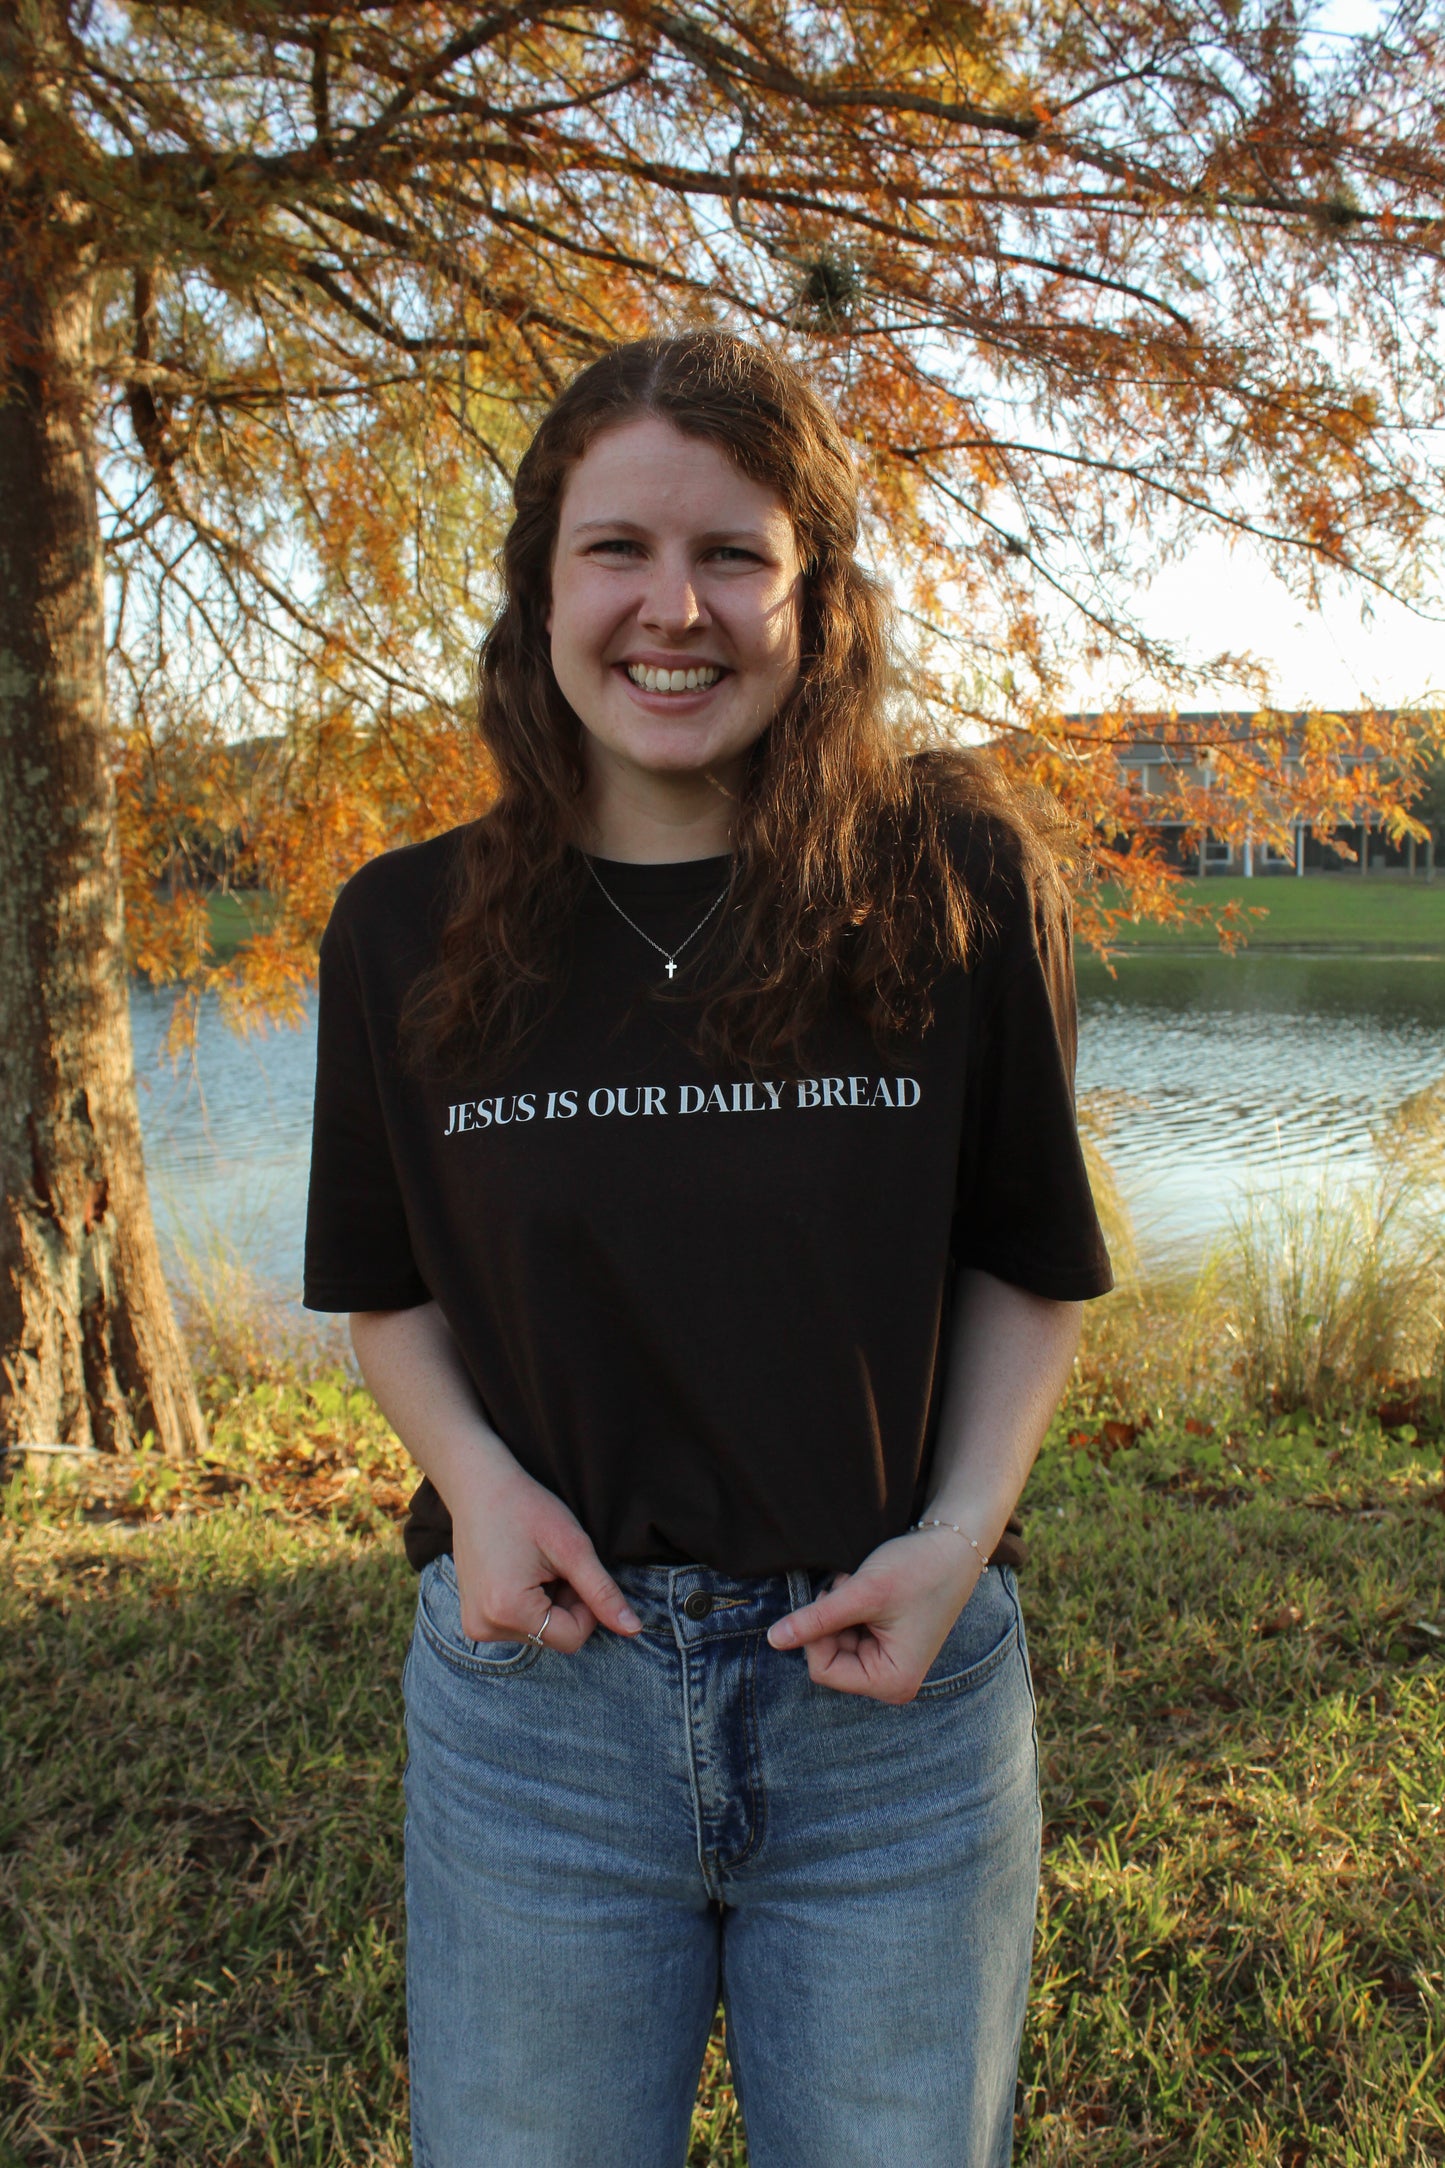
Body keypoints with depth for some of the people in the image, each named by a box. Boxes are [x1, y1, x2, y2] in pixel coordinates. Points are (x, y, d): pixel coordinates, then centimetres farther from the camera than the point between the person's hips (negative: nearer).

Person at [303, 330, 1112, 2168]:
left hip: (896, 1692, 0)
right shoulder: (407, 934, -3)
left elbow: (1027, 1263, 3)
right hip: (541, 1686, 1)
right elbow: (388, 1288, 8)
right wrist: (473, 1471, -10)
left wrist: (961, 1533, -11)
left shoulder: (961, 888, -7)